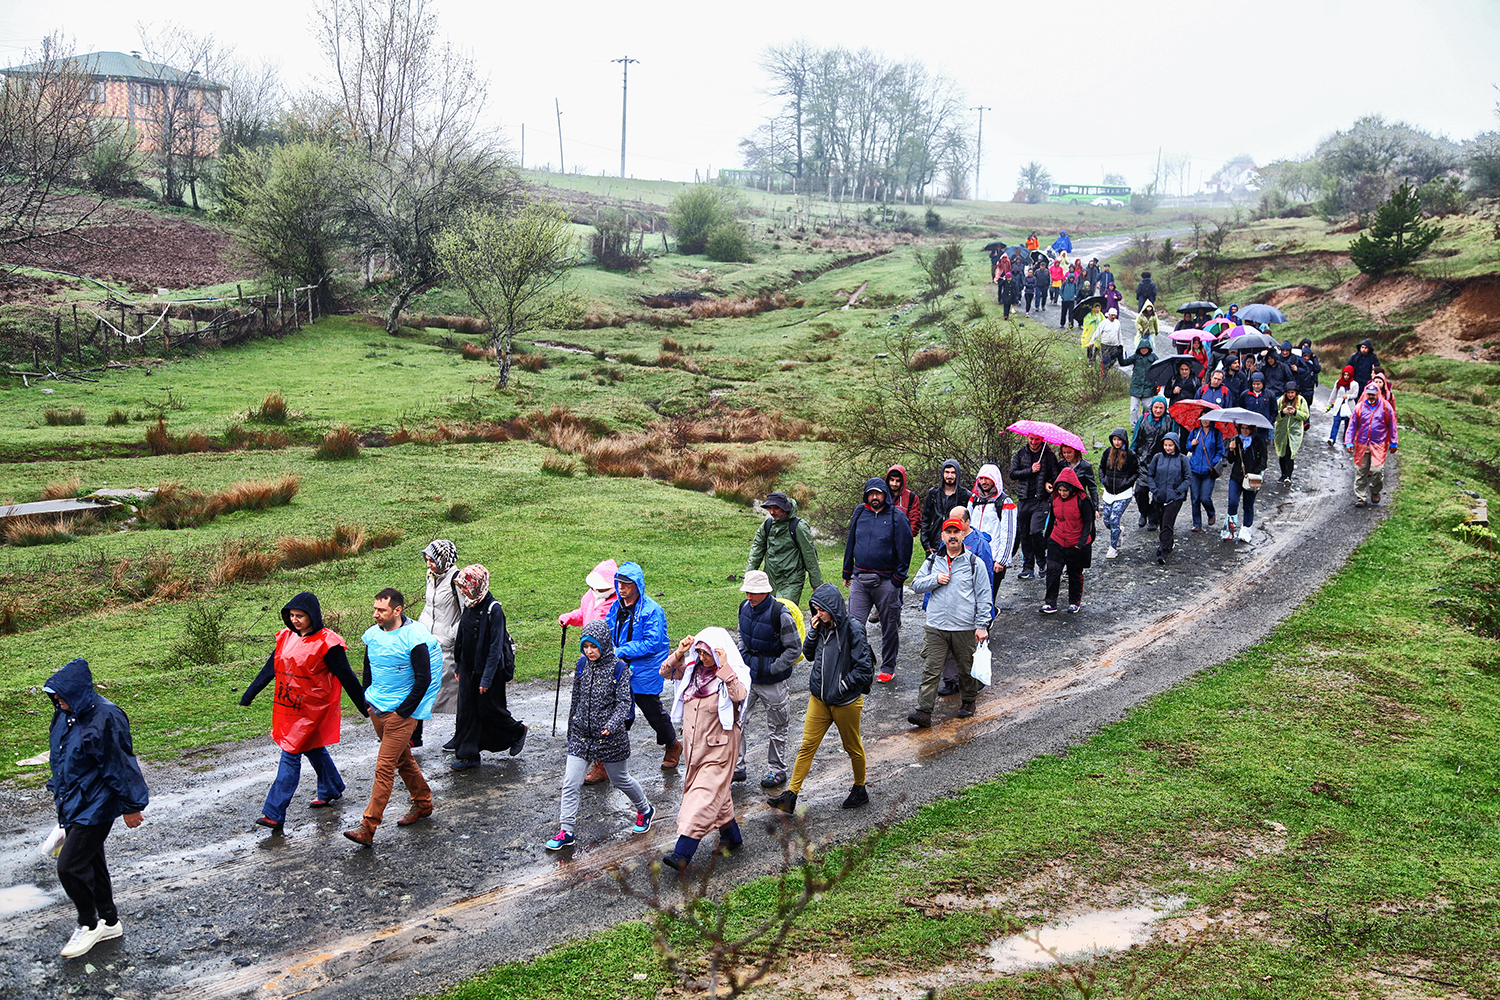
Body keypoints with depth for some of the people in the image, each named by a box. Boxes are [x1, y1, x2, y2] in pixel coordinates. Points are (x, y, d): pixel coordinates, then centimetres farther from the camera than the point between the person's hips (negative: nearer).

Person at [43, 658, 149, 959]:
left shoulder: (105, 719, -23)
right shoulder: (65, 714, 3)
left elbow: (120, 766, -17)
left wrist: (131, 807, -12)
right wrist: (61, 794, 25)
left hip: (95, 807, -9)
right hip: (72, 804, 9)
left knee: (70, 866, -9)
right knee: (90, 863, 16)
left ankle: (89, 925, 11)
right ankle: (110, 922, 31)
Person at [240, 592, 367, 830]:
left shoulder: (327, 644, -15)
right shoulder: (287, 637, 5)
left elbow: (347, 678, -10)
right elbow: (271, 668, 15)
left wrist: (364, 707, -5)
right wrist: (249, 694, 18)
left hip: (312, 710, -7)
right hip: (288, 708, 7)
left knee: (290, 756, -10)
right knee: (312, 749, 22)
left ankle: (274, 814, -10)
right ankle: (331, 790, 43)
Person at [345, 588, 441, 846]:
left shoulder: (415, 639, -17)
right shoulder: (373, 634, 4)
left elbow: (423, 679, -15)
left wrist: (402, 712, -14)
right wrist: (367, 701, 12)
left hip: (401, 712, -7)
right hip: (377, 709, 7)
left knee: (384, 767, -10)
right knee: (403, 760, 19)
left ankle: (368, 827, -12)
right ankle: (423, 803, 37)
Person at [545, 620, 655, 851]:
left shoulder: (618, 669, -11)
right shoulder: (582, 665, 3)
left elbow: (624, 702, -14)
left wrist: (613, 724, -31)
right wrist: (571, 729, 18)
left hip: (610, 737, -4)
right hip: (581, 736, 4)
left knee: (621, 780, 13)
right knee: (570, 783, -3)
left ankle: (645, 809, 40)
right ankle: (566, 832, 4)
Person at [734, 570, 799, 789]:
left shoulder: (780, 614, -21)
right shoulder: (745, 607, -1)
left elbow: (794, 650, -15)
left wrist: (771, 669, -17)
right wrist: (740, 657, 2)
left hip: (774, 682, -6)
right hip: (747, 677, 6)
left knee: (776, 729, 9)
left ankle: (777, 770, 25)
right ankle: (736, 767, 17)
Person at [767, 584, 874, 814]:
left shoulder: (852, 629, -18)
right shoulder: (822, 627, 1)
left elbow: (864, 667, -18)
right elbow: (809, 655, 12)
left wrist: (842, 686, -16)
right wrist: (812, 632, -4)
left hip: (845, 701, -6)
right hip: (819, 698, 6)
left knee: (853, 748, 13)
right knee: (807, 745, 3)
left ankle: (860, 789, 34)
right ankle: (790, 795, 3)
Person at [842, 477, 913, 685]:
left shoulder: (897, 517, -5)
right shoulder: (859, 514, 7)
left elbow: (904, 550, -4)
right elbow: (850, 543, 17)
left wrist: (898, 580, -6)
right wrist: (847, 573, 18)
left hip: (886, 581, -3)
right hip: (860, 580, 3)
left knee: (889, 627, 7)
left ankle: (888, 668, 21)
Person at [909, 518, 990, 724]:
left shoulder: (974, 562, 1)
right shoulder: (933, 560, 10)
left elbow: (983, 596, 1)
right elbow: (916, 585, 11)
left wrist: (982, 625, -5)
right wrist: (935, 579, -7)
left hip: (965, 628, -1)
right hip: (935, 628, 1)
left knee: (967, 668, 11)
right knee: (931, 669, -5)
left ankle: (968, 701, 33)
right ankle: (924, 711, -8)